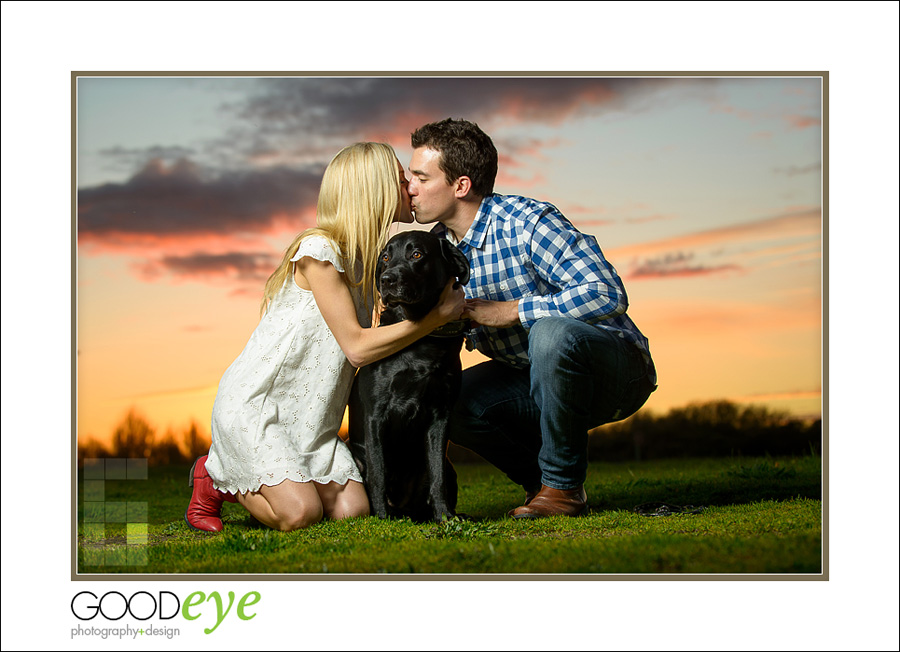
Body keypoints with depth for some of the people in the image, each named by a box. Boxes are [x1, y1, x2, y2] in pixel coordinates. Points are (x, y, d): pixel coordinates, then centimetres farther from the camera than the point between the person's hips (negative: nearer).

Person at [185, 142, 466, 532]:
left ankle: (242, 482, 14)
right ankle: (215, 478, 7)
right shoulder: (319, 250, -16)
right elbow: (357, 346, -20)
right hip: (253, 402, -8)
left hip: (309, 419, 8)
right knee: (299, 514, -23)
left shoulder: (375, 261, 11)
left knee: (353, 511, -11)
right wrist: (440, 314, -19)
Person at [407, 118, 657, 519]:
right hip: (536, 381, 7)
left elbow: (607, 295, -29)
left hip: (617, 371, -6)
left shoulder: (527, 221, -21)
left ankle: (563, 485, -19)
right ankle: (538, 479, 4)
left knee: (551, 332, -37)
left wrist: (509, 311, -27)